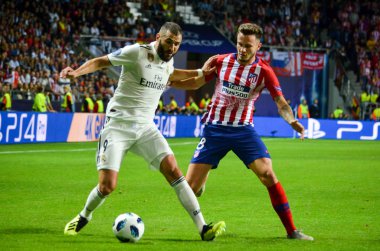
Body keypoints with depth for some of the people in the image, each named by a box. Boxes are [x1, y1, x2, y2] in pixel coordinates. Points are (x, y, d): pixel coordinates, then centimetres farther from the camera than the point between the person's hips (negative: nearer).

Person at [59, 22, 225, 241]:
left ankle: (203, 228, -14)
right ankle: (84, 217, 20)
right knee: (107, 186, -13)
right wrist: (77, 72, -25)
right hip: (118, 124, -5)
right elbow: (100, 61, -8)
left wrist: (199, 73, 28)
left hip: (145, 127, 5)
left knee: (173, 169, -12)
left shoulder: (168, 61, 9)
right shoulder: (137, 52, -12)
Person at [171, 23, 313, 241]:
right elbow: (196, 83, 11)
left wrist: (292, 121, -34)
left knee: (268, 175, -19)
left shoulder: (264, 71, -8)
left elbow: (281, 103, -13)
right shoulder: (221, 62, -2)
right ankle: (202, 181, 37)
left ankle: (291, 230, -8)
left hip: (244, 130, -1)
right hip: (215, 130, 1)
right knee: (189, 187, -5)